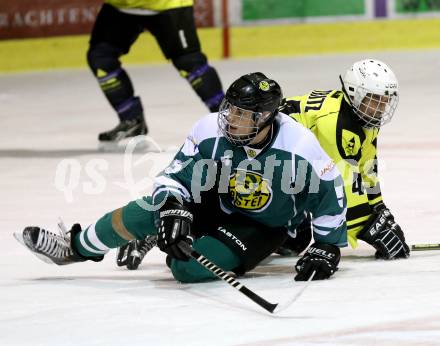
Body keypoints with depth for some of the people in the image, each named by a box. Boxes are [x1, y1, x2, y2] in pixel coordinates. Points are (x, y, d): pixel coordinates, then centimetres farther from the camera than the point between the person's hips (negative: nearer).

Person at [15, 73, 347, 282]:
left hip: (264, 226, -4)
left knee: (189, 266, -28)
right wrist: (172, 210, -34)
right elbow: (174, 177, -15)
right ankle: (76, 246, 3)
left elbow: (330, 194, -16)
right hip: (215, 201, 4)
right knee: (155, 207, -19)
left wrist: (327, 247, -14)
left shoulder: (299, 147, -29)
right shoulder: (210, 131, -21)